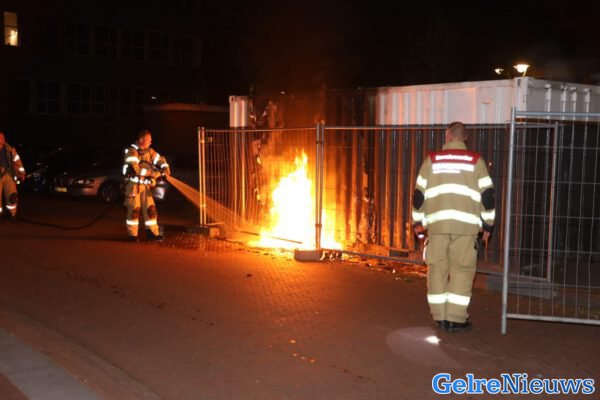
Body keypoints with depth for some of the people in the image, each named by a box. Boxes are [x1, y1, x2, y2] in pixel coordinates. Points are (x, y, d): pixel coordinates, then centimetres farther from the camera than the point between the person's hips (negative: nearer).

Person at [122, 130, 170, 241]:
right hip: (133, 185, -7)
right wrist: (154, 173, -23)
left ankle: (152, 233, 12)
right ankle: (132, 234, 7)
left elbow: (160, 159, 17)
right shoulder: (131, 151, -14)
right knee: (134, 210, -3)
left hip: (145, 185, 7)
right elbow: (136, 169, -24)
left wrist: (165, 168, -6)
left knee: (150, 209, 5)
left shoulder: (149, 151, 8)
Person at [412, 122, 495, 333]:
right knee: (462, 270, 4)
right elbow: (487, 195, 5)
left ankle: (440, 317, 14)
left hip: (436, 222, 1)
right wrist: (487, 224, 15)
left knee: (437, 268, 9)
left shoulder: (432, 160, 10)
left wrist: (418, 222, 20)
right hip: (465, 224, -1)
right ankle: (456, 319, 2)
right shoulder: (475, 161, 7)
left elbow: (419, 193, 10)